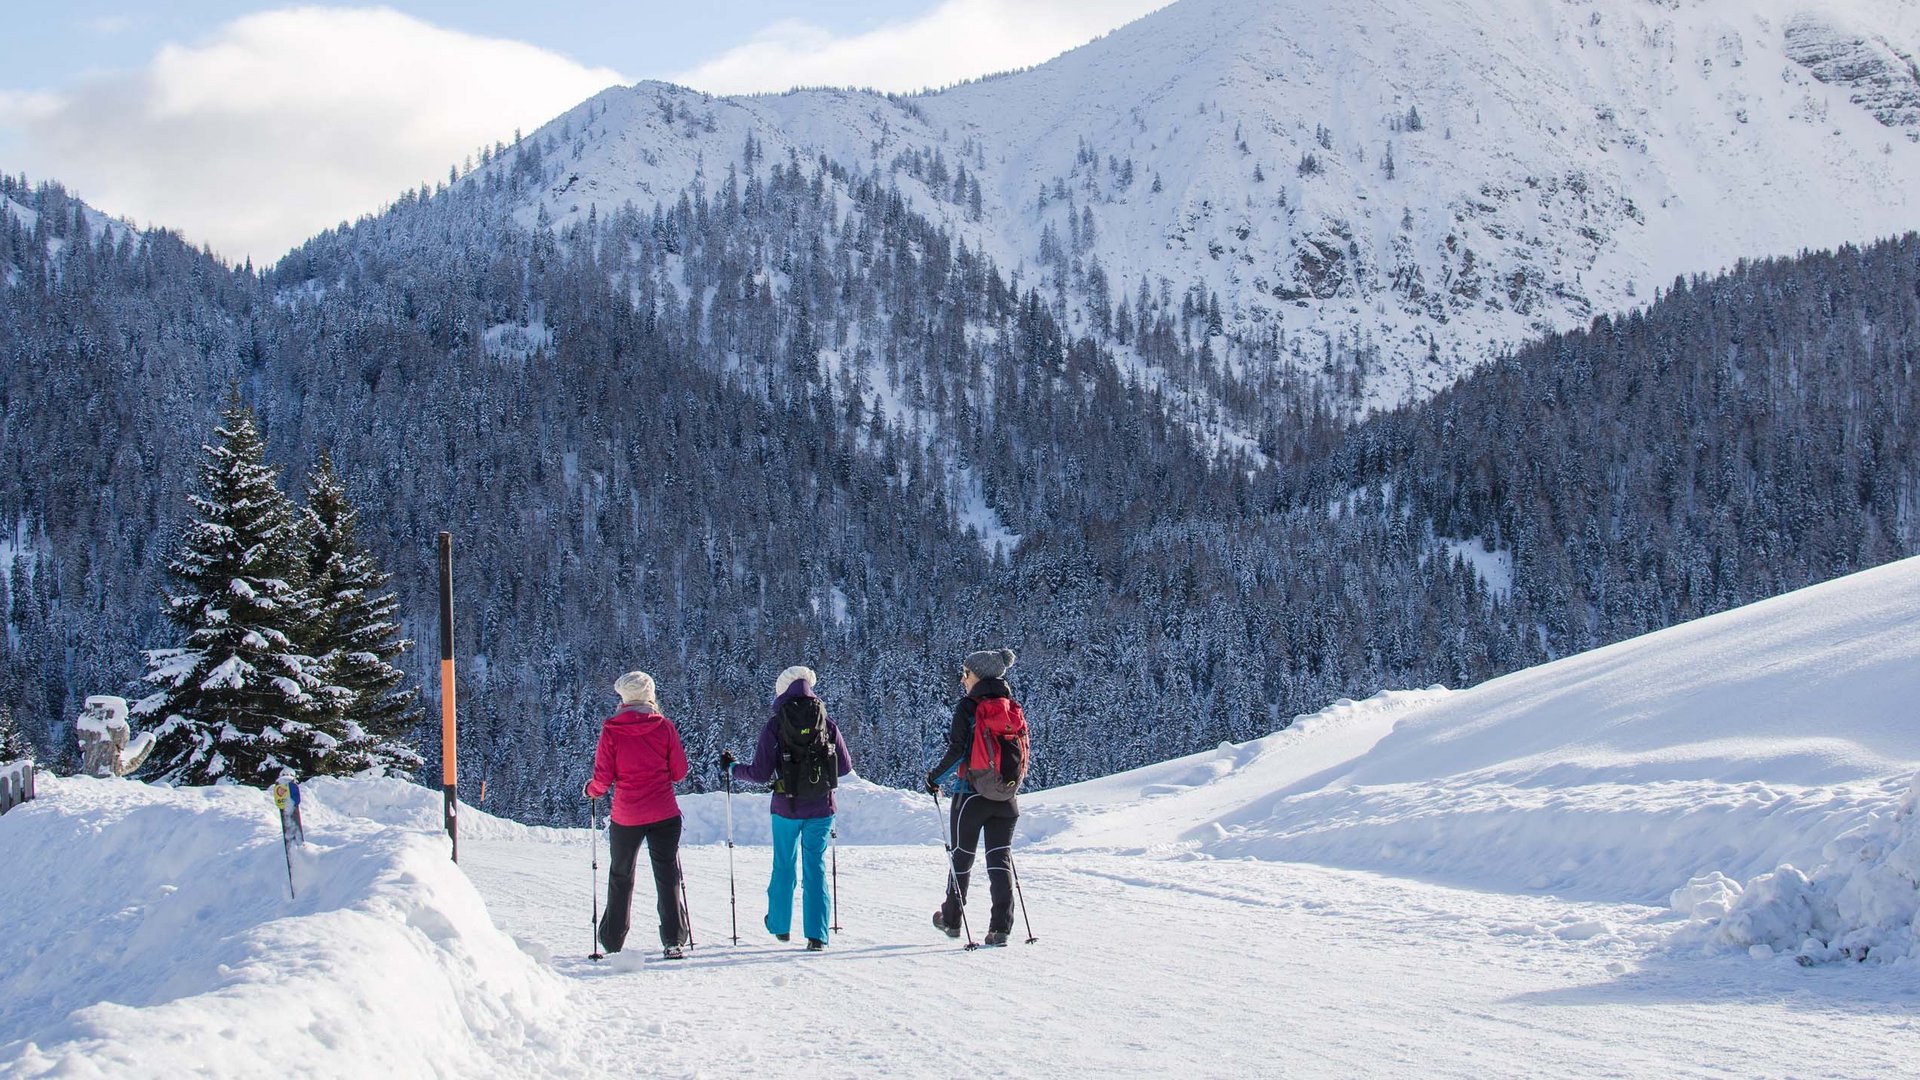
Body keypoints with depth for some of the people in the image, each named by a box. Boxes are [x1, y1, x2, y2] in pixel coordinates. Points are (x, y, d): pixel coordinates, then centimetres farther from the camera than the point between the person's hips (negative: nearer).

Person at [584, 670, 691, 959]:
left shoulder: (611, 730, -6)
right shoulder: (664, 726, -4)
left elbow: (603, 778, -6)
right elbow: (679, 771, 1)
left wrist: (591, 790, 15)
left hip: (626, 816, 0)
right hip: (664, 814, 0)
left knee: (620, 876, 15)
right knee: (667, 875, 5)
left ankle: (612, 942, 20)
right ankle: (673, 940, -4)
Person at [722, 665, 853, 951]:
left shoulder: (775, 725, -8)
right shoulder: (827, 722, -2)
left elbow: (760, 774, -8)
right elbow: (845, 766, 4)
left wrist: (731, 768, 10)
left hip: (786, 808, -1)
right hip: (821, 808, 1)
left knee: (783, 865, 17)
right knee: (815, 867, 5)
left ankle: (780, 925, 32)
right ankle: (816, 935, -3)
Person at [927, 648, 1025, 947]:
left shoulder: (968, 707, -11)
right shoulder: (1013, 708, 6)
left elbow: (957, 752, -14)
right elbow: (1022, 750, 11)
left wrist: (935, 778, 0)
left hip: (973, 792, -4)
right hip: (1007, 797, 4)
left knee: (962, 855, 11)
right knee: (1000, 857, 4)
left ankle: (951, 920, 25)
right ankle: (1001, 927, -6)